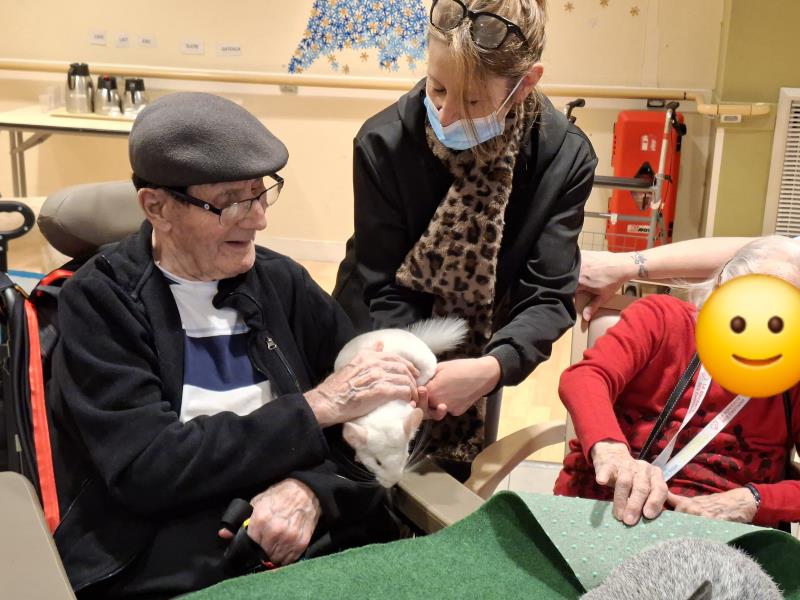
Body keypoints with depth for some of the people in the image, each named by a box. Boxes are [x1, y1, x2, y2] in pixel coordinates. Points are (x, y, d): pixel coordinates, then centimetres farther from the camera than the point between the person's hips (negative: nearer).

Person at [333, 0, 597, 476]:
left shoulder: (565, 158, -22)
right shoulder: (385, 142, -25)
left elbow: (549, 297, -23)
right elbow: (385, 288, -20)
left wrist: (491, 368, -42)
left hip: (471, 361, 1)